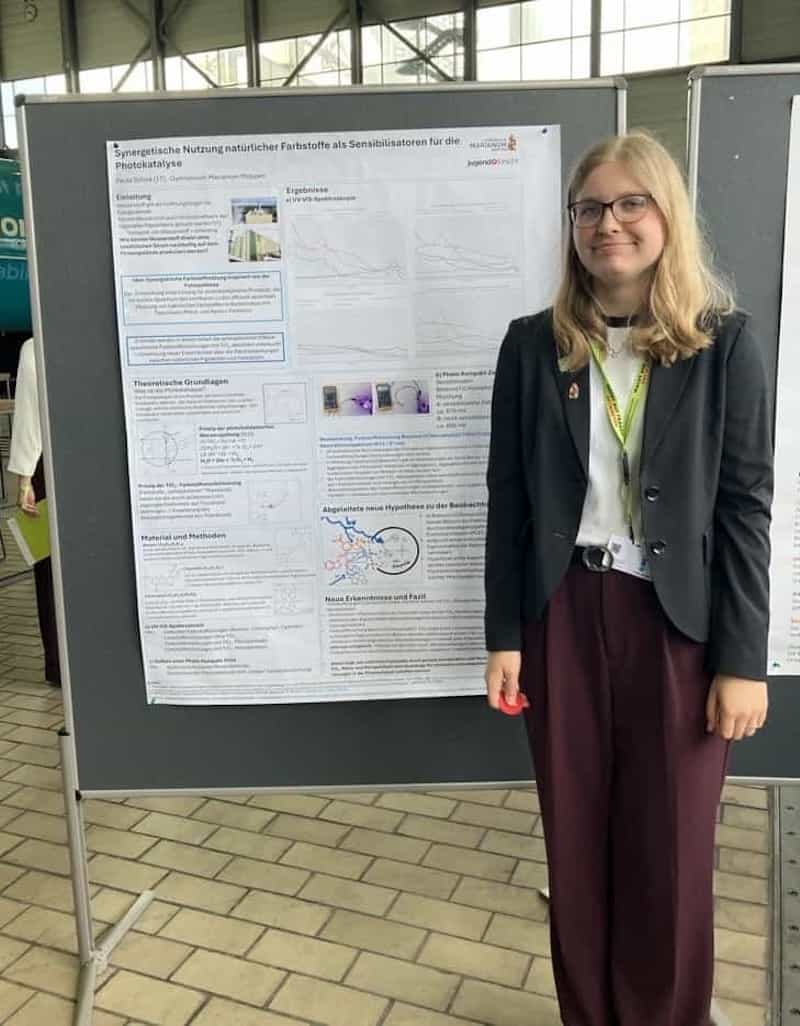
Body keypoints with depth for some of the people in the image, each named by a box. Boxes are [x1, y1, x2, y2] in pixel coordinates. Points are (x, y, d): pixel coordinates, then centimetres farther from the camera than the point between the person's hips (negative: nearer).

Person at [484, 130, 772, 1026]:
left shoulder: (724, 343, -2)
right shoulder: (534, 344, 3)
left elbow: (746, 508, -3)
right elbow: (509, 500, 3)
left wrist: (742, 660, -6)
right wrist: (504, 639, 0)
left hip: (679, 621, -1)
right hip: (563, 616, 2)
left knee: (670, 848, 10)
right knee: (576, 837, 13)